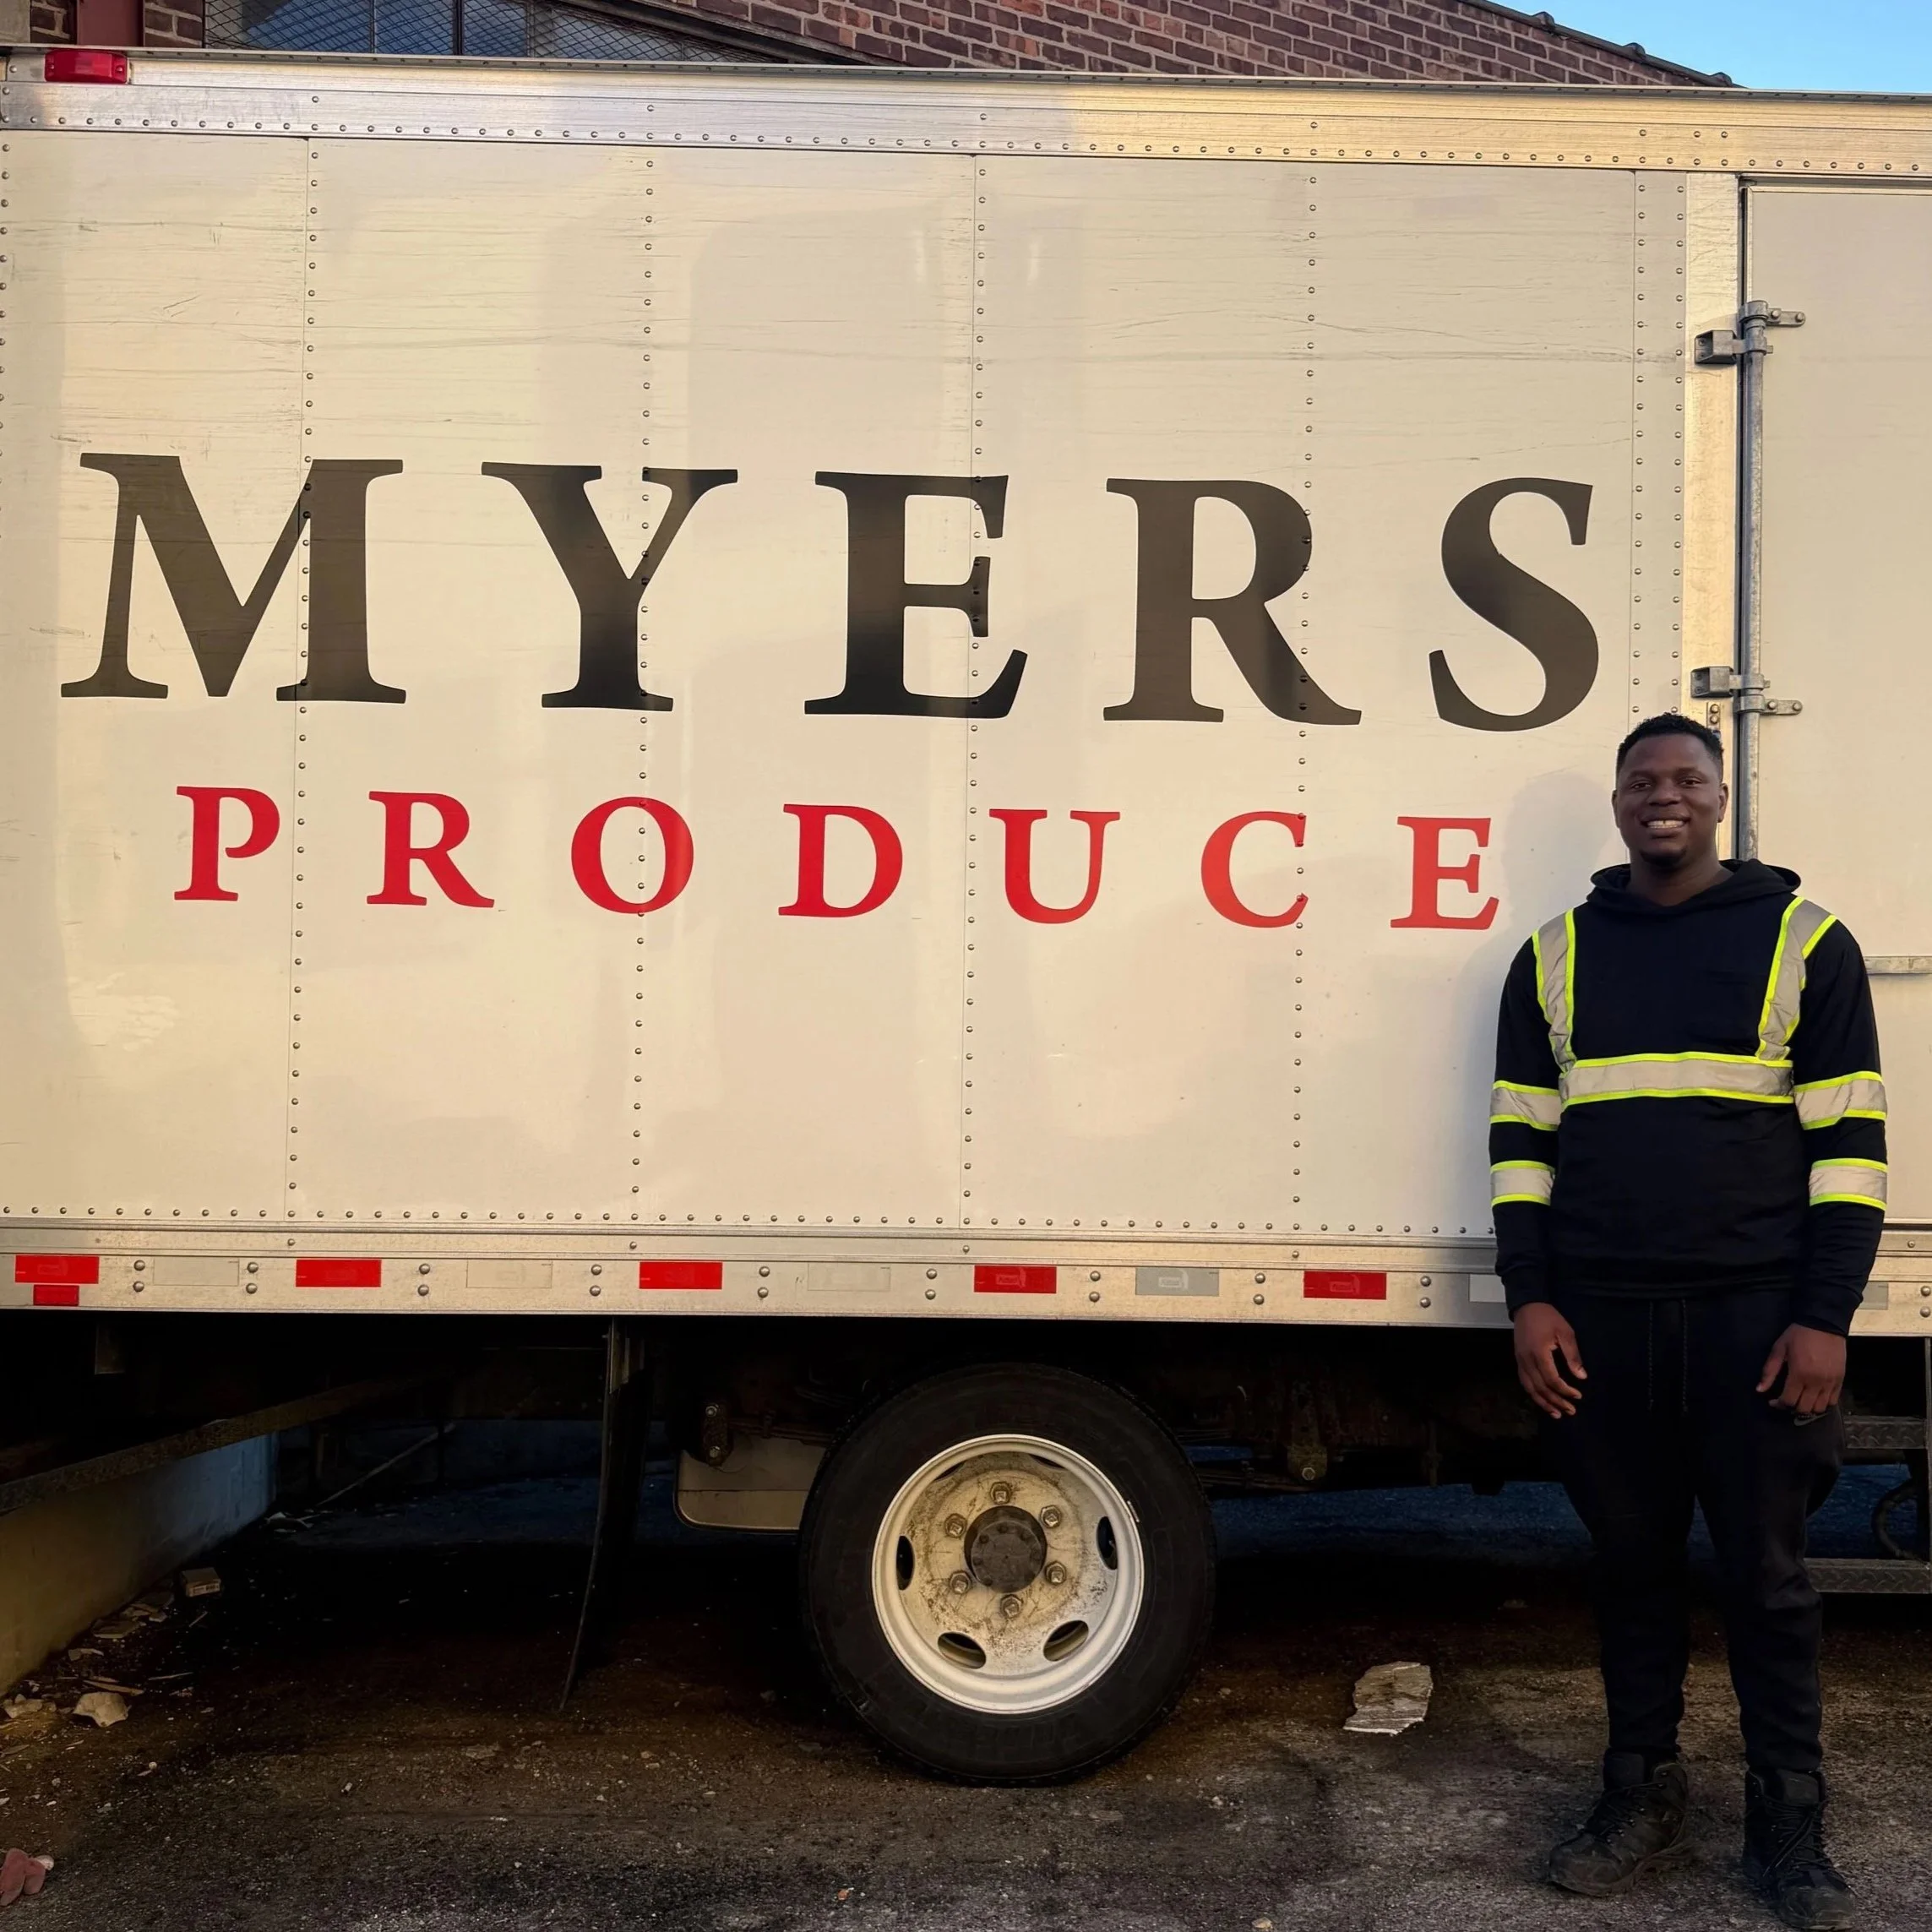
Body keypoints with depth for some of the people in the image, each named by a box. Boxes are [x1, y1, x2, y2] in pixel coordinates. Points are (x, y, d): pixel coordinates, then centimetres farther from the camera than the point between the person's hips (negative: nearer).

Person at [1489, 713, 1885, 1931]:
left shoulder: (1803, 940, 2)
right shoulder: (1557, 955, 9)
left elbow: (1851, 1140, -1)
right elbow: (1520, 1135, 9)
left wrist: (1826, 1316, -7)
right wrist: (1531, 1299, 1)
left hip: (1753, 1313, -2)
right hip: (1599, 1317, 2)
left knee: (1767, 1571, 5)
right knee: (1631, 1559, 11)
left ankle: (1790, 1828, 18)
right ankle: (1643, 1797, 24)